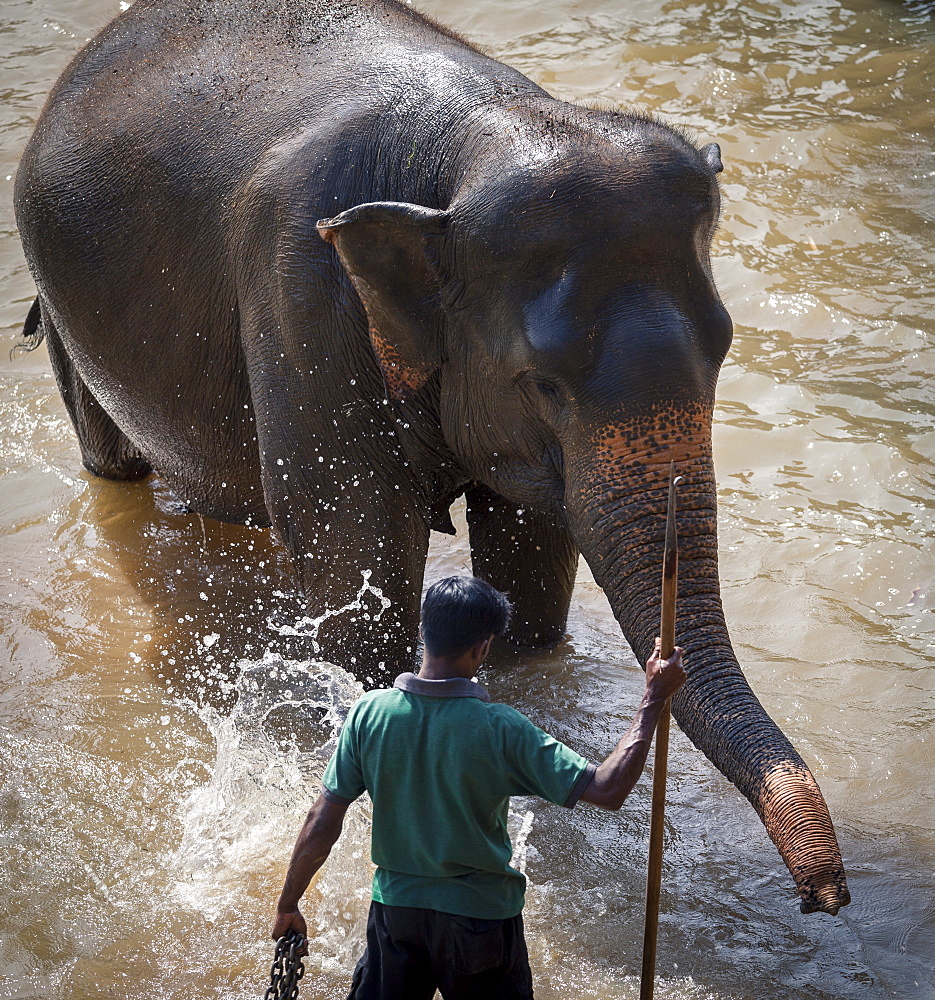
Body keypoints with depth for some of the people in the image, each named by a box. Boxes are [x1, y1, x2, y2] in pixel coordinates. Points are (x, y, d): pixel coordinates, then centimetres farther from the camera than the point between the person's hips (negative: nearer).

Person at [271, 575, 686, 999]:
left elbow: (321, 827, -9)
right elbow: (608, 789, -20)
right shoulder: (500, 729, -21)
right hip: (480, 913, -2)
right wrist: (654, 697, -14)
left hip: (395, 907, 3)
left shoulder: (369, 713, -12)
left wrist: (288, 906, 5)